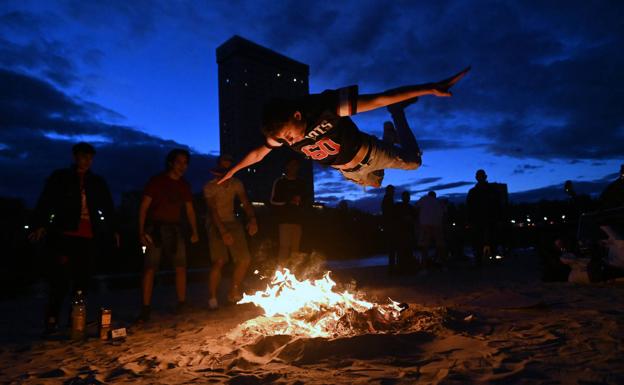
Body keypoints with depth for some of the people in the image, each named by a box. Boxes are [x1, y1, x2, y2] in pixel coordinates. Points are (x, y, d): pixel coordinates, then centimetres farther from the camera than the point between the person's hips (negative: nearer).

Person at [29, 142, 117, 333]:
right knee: (61, 276, -11)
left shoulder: (98, 182, 17)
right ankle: (52, 317, -2)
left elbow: (108, 207, 17)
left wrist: (113, 229, 9)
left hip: (88, 236, 3)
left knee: (83, 277, 0)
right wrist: (40, 225, -13)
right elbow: (45, 203, 1)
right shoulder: (59, 177, 9)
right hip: (64, 234, -3)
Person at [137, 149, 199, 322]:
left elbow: (190, 210, 15)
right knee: (150, 268, -9)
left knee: (181, 267, 2)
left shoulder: (184, 185, 12)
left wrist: (194, 231, 4)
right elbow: (144, 207, -6)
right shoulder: (156, 181, -2)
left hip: (175, 229, 5)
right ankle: (146, 310, -5)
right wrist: (142, 232, -14)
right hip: (155, 228, -4)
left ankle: (182, 305, 13)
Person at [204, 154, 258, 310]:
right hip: (216, 225, -5)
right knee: (219, 261, -21)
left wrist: (252, 219, -26)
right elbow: (213, 211, -23)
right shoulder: (210, 187, -14)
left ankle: (234, 293, 16)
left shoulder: (236, 184, 0)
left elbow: (246, 203, -6)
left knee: (244, 259, -3)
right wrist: (223, 231, -35)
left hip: (232, 223, 5)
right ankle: (212, 297, -6)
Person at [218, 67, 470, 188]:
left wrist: (430, 88, -49)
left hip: (369, 153, -5)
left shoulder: (326, 105, -42)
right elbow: (257, 154, -7)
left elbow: (379, 99, -45)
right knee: (374, 183, 31)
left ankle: (398, 115, 31)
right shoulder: (281, 131, -26)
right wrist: (232, 171, 8)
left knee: (413, 161, 13)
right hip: (348, 170, 5)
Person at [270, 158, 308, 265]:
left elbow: (305, 200, 20)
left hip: (297, 219, 4)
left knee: (295, 248, 2)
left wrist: (299, 201, -3)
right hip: (284, 219, -4)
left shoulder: (301, 183, 15)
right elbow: (273, 200, 0)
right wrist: (288, 202, -10)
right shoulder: (280, 182, 4)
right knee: (284, 247, -13)